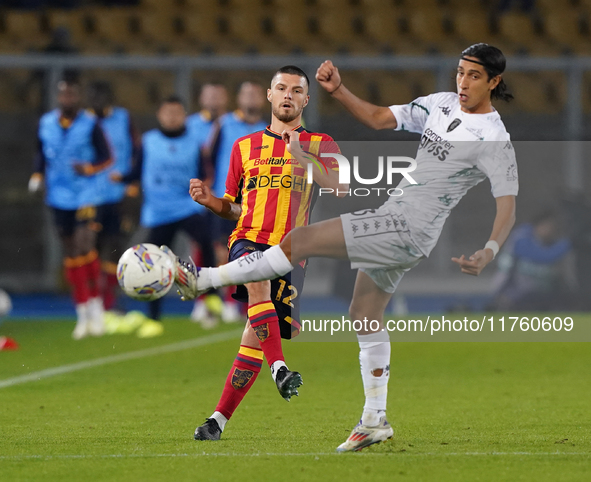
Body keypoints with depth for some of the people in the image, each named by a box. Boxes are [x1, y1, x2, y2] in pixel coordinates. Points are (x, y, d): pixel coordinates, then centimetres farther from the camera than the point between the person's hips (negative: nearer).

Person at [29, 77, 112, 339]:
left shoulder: (90, 124, -7)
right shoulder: (45, 123, 5)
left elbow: (106, 158, -2)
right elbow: (41, 154, 19)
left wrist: (89, 168, -20)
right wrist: (38, 175, 2)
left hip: (84, 197, -4)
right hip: (58, 197, 4)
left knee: (85, 247, -16)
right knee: (71, 252, 8)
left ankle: (95, 306, -1)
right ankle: (83, 314, 16)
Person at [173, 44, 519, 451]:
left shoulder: (494, 138, -12)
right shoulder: (442, 105, 13)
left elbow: (508, 207, -16)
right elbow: (379, 118, 19)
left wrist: (488, 253, -33)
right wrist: (338, 90, 3)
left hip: (409, 227, -9)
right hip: (395, 222, 9)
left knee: (301, 240, -13)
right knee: (364, 315, 15)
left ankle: (203, 280, -7)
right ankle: (375, 421, 21)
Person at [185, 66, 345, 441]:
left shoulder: (320, 145, 12)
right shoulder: (245, 146, 19)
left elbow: (340, 191, -5)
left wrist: (311, 166, -20)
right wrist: (209, 200, 3)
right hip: (248, 240, 1)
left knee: (256, 335, -6)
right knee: (257, 280, -36)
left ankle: (220, 419, 2)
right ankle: (280, 368, -43)